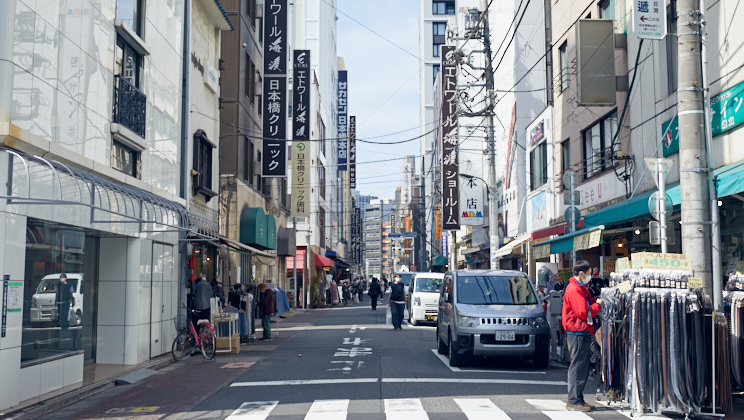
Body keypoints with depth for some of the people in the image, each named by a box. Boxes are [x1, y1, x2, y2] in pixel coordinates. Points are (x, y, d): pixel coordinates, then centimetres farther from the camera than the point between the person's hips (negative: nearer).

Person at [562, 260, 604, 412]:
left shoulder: (581, 288, 18)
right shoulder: (574, 290, -17)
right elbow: (584, 313, -21)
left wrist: (595, 301, 4)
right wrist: (597, 305, -7)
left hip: (583, 332, 11)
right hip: (577, 333, -11)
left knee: (583, 368, 13)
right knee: (578, 367, -7)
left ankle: (578, 399, 19)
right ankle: (573, 401, -2)